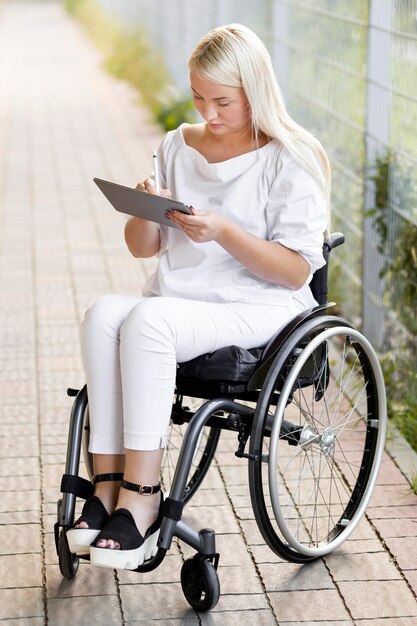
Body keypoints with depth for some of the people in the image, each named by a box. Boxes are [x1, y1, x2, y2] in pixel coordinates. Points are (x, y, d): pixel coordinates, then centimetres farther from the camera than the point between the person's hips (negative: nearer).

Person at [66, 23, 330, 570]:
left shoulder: (289, 160, -3)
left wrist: (224, 232, -20)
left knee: (148, 319, -33)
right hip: (175, 300, 5)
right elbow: (143, 248, 17)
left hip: (256, 309, -5)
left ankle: (140, 494, -31)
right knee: (103, 314, -27)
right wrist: (145, 212, -6)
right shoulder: (178, 146, 14)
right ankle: (109, 480, -29)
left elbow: (296, 270, -8)